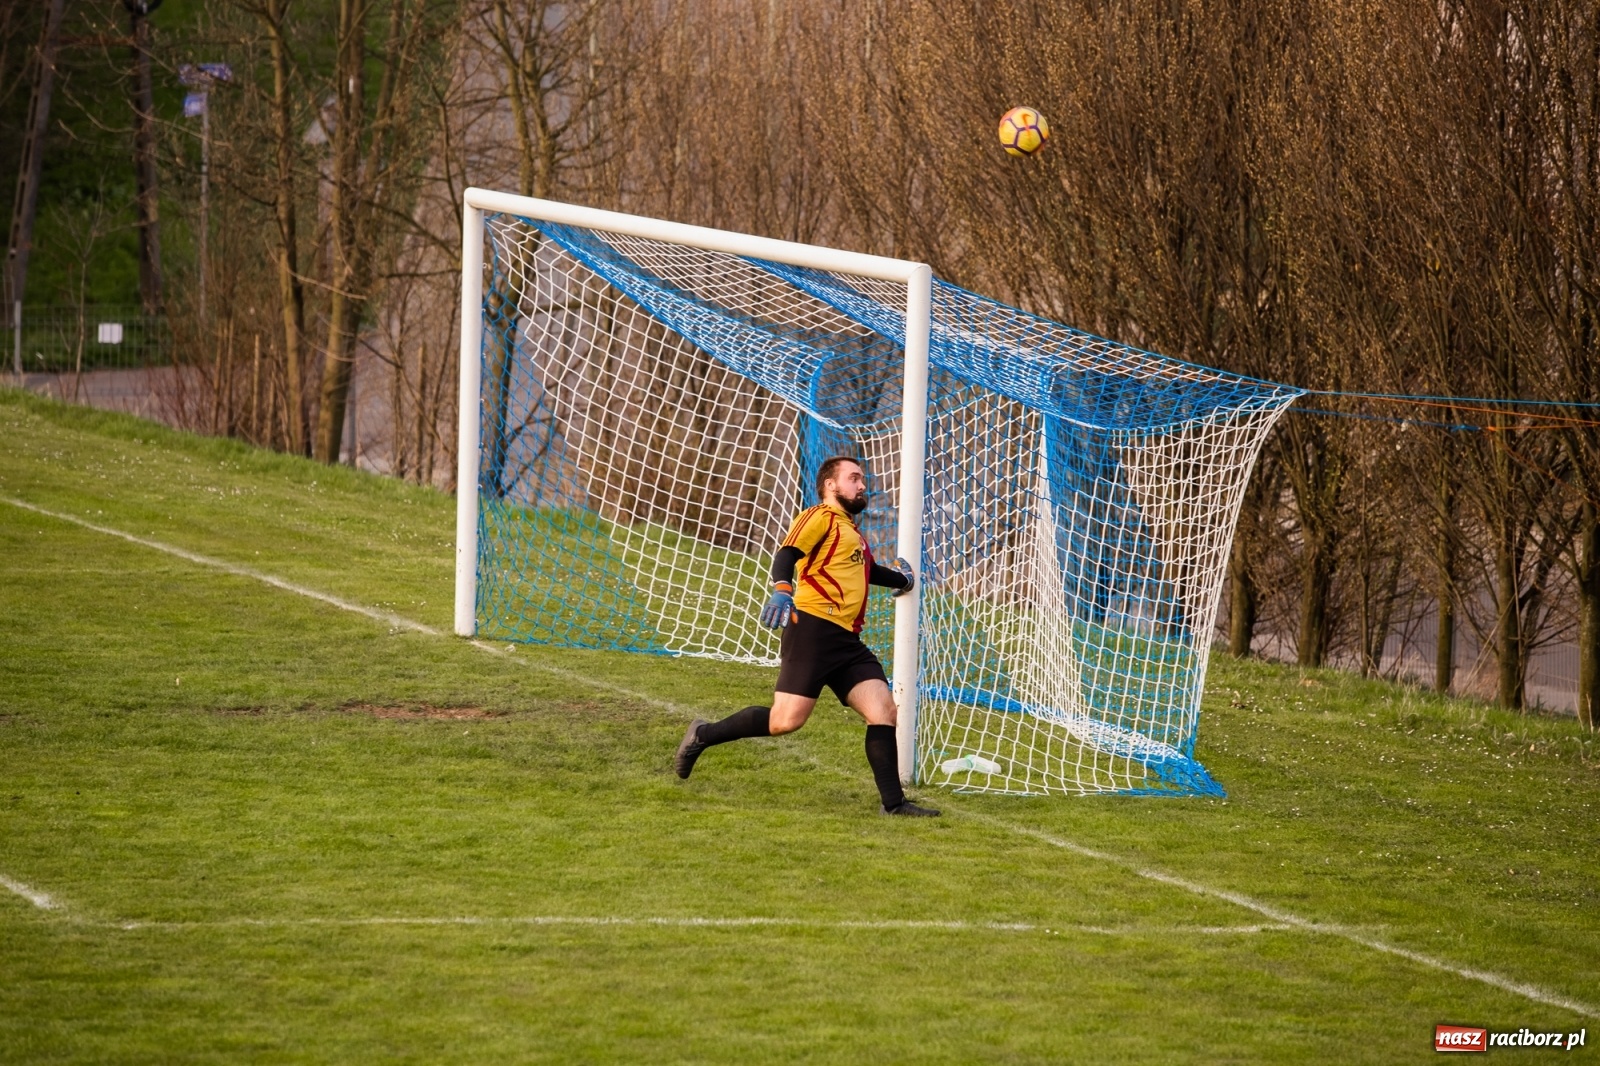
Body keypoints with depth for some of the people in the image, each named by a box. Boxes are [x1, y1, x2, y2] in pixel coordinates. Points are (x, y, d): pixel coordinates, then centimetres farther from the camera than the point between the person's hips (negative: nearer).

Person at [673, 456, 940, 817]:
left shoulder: (851, 533, 29)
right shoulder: (821, 518, 2)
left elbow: (867, 570, 51)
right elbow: (788, 553, -16)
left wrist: (900, 577, 39)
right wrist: (782, 589, -33)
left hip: (847, 640, 9)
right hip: (814, 627, -9)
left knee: (883, 710, -5)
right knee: (787, 720, -15)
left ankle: (893, 801, -3)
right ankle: (703, 735, 3)